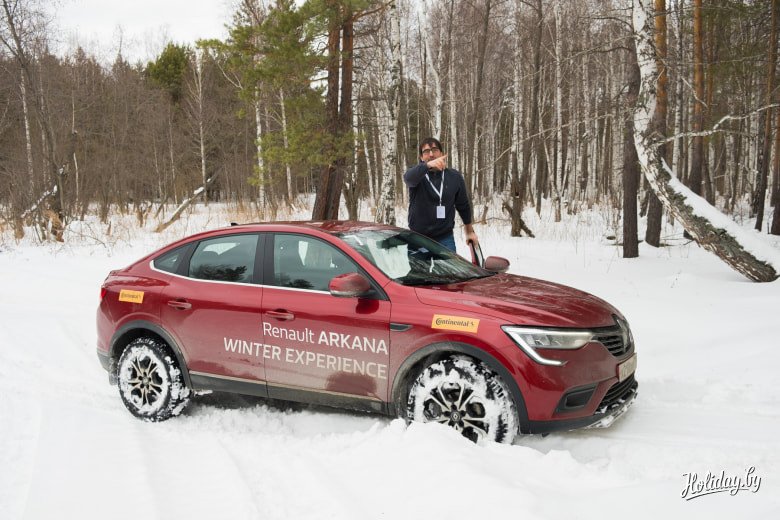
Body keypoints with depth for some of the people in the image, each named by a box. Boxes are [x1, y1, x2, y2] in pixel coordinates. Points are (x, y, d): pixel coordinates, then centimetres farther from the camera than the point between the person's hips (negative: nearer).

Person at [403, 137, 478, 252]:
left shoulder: (454, 176, 5)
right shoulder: (417, 173, -2)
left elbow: (463, 205, 16)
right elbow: (409, 178, -29)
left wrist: (469, 231, 23)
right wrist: (428, 165, -47)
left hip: (445, 239, 1)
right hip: (418, 240, -1)